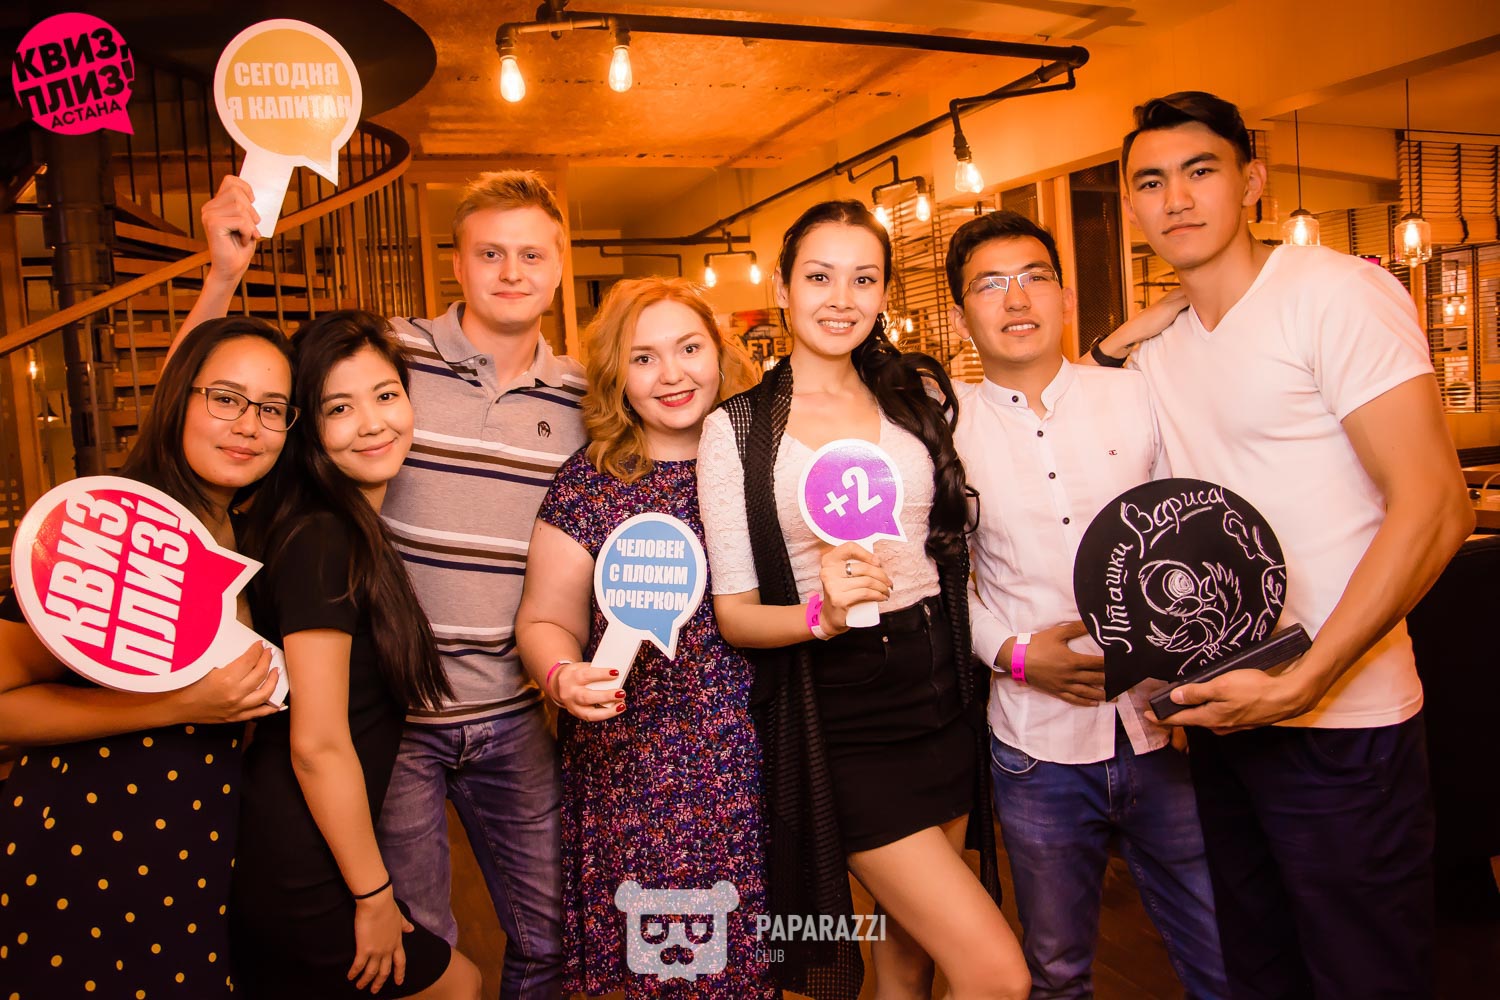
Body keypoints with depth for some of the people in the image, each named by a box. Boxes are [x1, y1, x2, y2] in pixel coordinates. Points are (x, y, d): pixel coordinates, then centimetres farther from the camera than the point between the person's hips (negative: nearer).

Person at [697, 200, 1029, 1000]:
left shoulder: (924, 394, 5)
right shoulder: (737, 429, -5)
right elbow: (734, 611, -6)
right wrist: (822, 612, -24)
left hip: (945, 693, 4)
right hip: (835, 720, -4)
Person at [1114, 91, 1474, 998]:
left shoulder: (1336, 291, -12)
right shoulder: (1155, 353, 9)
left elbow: (1434, 510, -19)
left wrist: (1301, 685, -22)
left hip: (1341, 726, -6)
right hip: (1223, 715, 7)